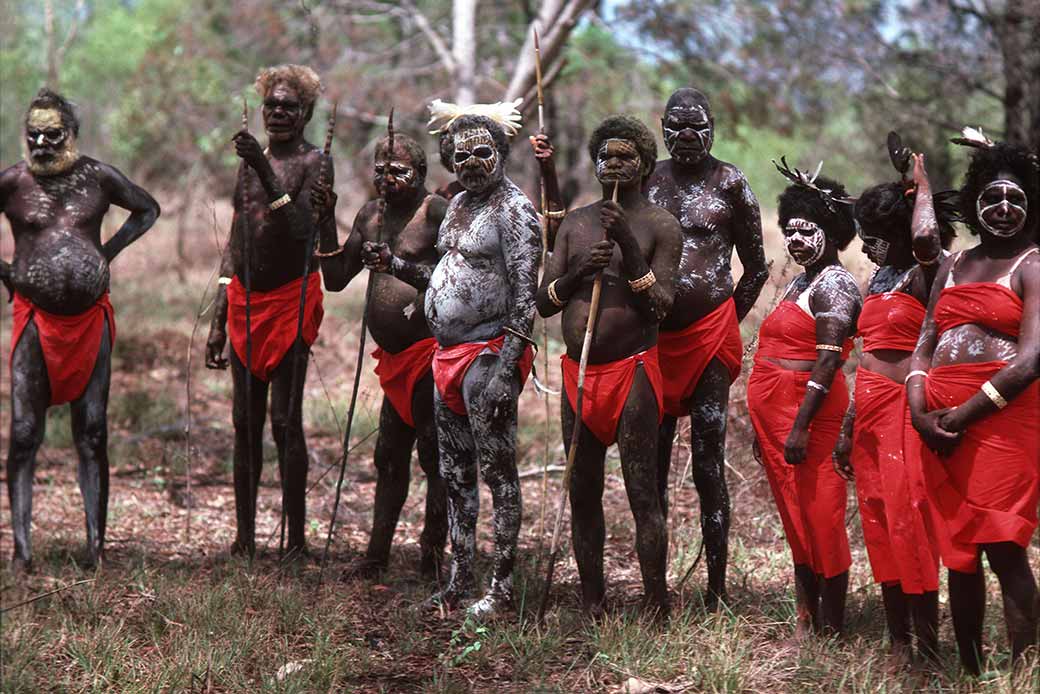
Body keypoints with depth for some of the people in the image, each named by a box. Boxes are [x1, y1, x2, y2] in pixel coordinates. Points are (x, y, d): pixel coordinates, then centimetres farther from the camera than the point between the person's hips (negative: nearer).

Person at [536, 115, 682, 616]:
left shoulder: (660, 226, -1)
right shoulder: (576, 223, 13)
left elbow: (659, 307, -10)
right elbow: (543, 303, 9)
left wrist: (628, 247, -18)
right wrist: (580, 271, -10)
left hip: (632, 372, -5)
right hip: (579, 371, 5)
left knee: (642, 494, -7)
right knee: (583, 495, 7)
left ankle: (658, 611, -5)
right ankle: (592, 607, 15)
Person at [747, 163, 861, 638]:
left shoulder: (834, 284, -10)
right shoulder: (802, 281, 19)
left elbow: (828, 360, -18)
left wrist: (800, 425, -23)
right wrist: (762, 426, 22)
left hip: (808, 412, -10)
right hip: (775, 415, 10)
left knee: (819, 518, -5)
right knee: (796, 519, 12)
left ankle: (829, 628, -1)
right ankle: (804, 621, 18)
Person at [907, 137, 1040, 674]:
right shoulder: (954, 265, 20)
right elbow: (924, 345, 16)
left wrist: (964, 415, -14)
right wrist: (919, 409, -3)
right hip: (940, 422, 6)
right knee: (958, 549, 9)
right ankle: (968, 668, 17)